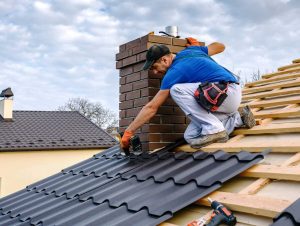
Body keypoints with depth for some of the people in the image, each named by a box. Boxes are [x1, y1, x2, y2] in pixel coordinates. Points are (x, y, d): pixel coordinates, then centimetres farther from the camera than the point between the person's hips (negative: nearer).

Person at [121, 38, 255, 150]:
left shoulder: (174, 72, -13)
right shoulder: (191, 50, 11)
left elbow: (151, 107, -13)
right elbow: (221, 46, 26)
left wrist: (128, 132, -7)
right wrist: (197, 45, 42)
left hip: (228, 93, -9)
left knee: (176, 89, -21)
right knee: (191, 137, 0)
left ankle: (214, 129, -18)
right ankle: (238, 118, 13)